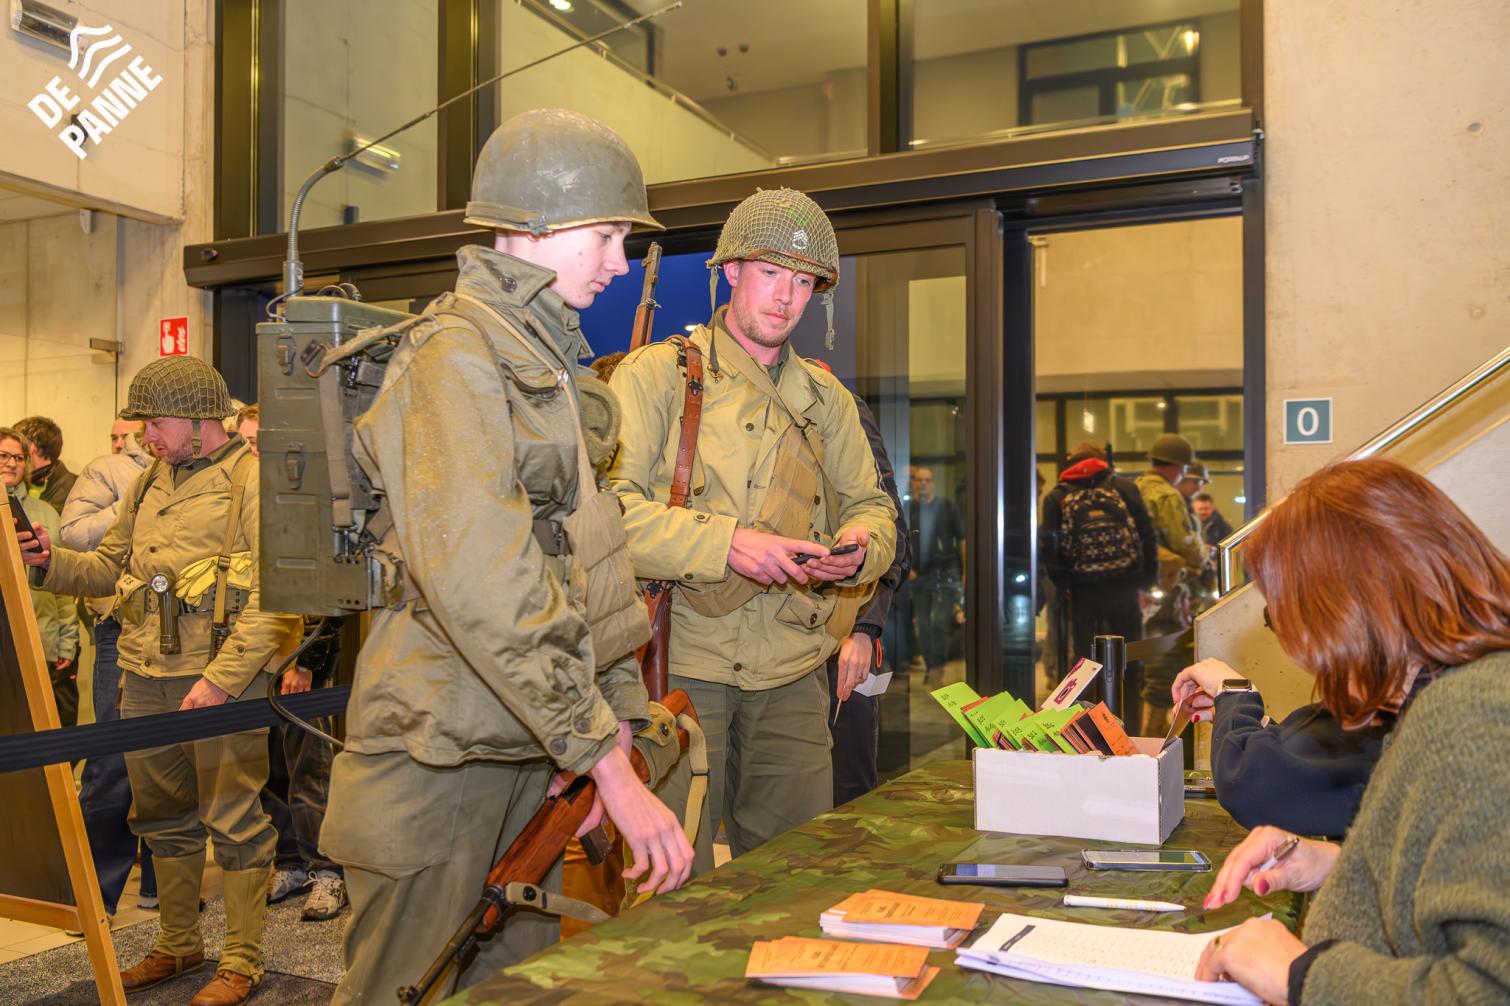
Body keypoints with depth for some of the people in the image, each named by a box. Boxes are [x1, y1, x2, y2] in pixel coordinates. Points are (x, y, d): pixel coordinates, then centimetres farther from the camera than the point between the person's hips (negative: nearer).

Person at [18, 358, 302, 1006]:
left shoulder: (254, 480, -9)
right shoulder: (150, 482, 16)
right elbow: (110, 565, 21)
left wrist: (222, 679, -22)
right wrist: (54, 562, 0)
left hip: (223, 678, -7)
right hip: (145, 680, 8)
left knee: (232, 820, 1)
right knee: (163, 817, 17)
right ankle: (178, 945, 34)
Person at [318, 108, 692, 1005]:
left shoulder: (551, 358, 16)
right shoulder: (458, 351, -15)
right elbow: (475, 577, -26)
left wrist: (615, 717, 7)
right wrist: (608, 760, -25)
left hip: (536, 745, 9)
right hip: (444, 754, -9)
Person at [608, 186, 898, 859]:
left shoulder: (826, 397, 16)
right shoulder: (657, 373, -1)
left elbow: (871, 505, 18)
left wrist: (861, 544, -7)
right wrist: (725, 542, -24)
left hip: (791, 673, 5)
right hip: (681, 659, -4)